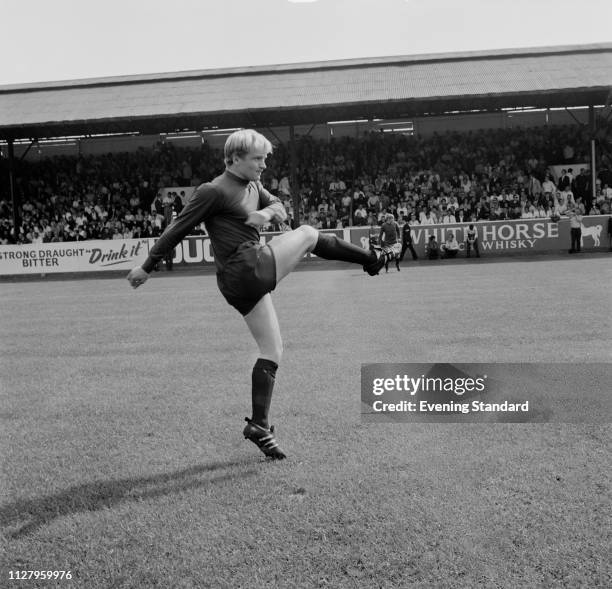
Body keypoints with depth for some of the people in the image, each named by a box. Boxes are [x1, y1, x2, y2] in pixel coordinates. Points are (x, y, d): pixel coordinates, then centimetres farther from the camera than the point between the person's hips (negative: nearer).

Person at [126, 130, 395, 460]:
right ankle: (372, 259, 20)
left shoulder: (253, 187, 16)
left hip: (246, 283, 9)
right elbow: (178, 229, -8)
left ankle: (259, 425, 16)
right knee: (308, 235, 4)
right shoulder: (213, 191, -10)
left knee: (272, 351, 12)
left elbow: (279, 206, 19)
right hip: (248, 270, -9)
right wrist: (147, 267, -4)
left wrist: (267, 212, -7)